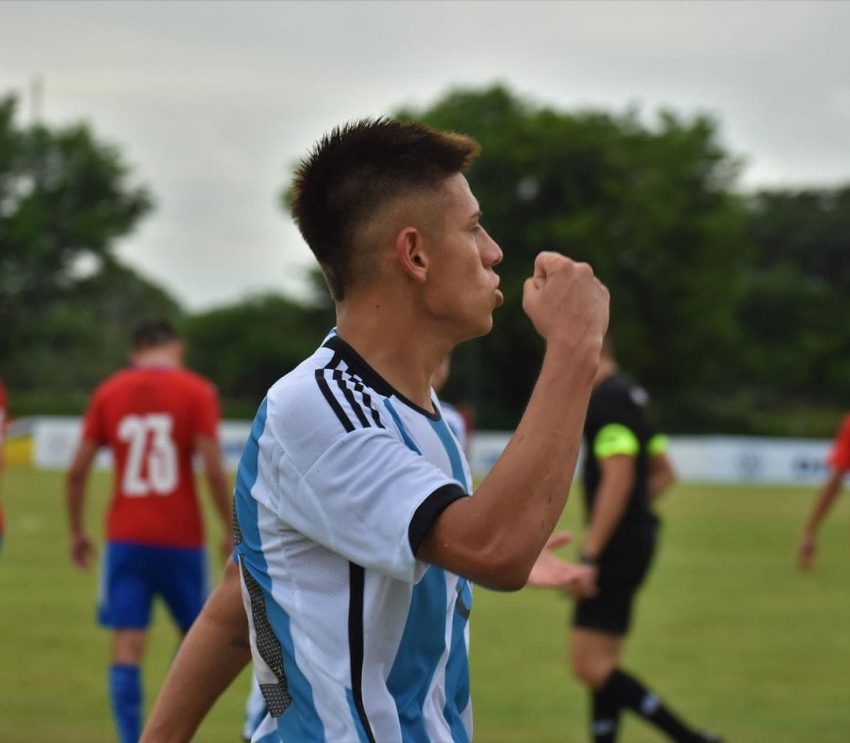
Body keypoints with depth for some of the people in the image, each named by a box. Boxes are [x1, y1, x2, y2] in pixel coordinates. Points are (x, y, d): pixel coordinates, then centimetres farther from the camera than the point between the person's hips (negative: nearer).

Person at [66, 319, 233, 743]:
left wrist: (77, 532, 15)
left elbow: (77, 470, 4)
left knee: (127, 645, -2)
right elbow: (213, 469, -11)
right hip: (180, 539, -1)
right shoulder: (197, 391, -2)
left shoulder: (108, 393, 6)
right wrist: (231, 531, -1)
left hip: (124, 539, 1)